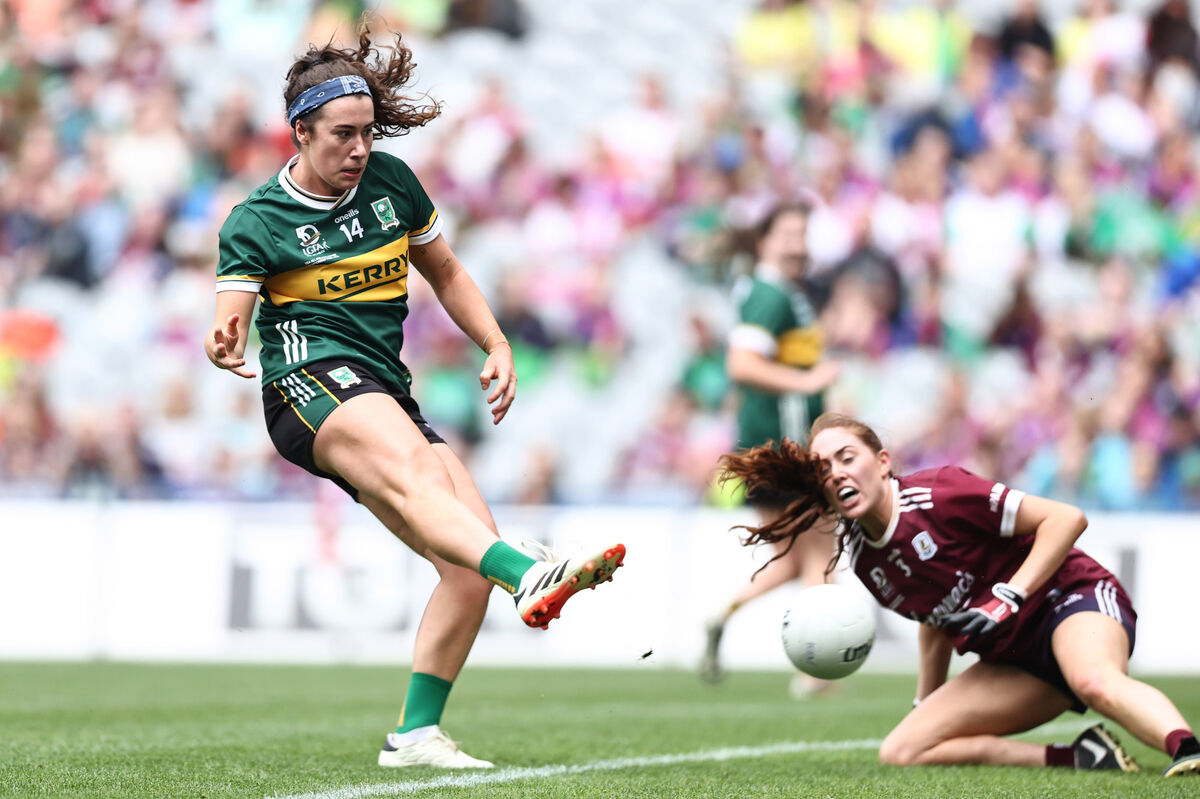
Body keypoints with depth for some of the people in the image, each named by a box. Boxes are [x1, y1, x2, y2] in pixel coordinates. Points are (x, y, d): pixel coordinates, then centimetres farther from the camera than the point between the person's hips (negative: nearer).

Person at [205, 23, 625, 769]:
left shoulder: (391, 181, 14)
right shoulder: (256, 222, 1)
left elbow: (445, 272, 25)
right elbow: (231, 316, -9)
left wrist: (498, 347, 13)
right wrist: (224, 345, -33)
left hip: (387, 393, 6)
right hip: (313, 379, -6)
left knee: (470, 558, -10)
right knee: (413, 472, -37)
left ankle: (416, 733, -4)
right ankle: (531, 577, -64)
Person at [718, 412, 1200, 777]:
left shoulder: (938, 495, -16)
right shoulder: (861, 559, 6)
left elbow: (1066, 518, -16)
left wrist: (1010, 596, -24)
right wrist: (925, 705, 21)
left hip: (1071, 598, -8)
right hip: (1013, 661, 8)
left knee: (1095, 682, -43)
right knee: (899, 754, -7)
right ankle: (1076, 757, -17)